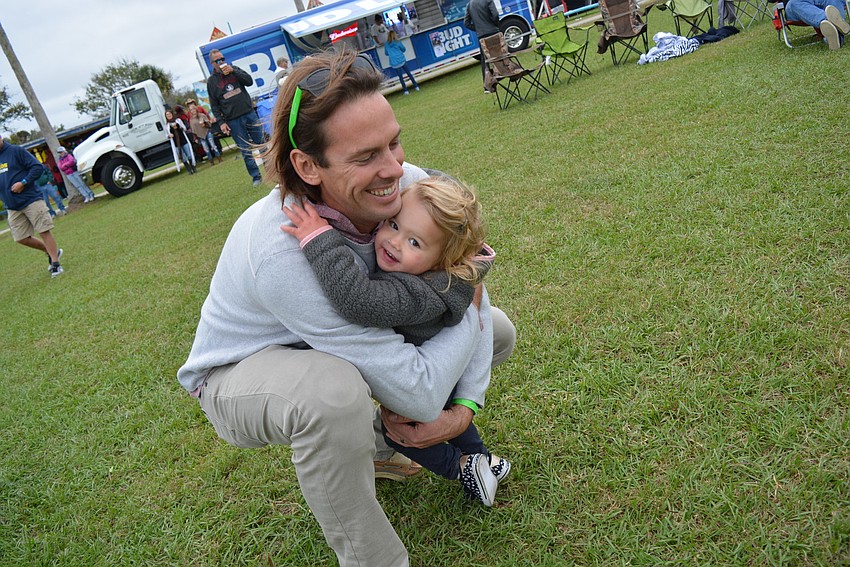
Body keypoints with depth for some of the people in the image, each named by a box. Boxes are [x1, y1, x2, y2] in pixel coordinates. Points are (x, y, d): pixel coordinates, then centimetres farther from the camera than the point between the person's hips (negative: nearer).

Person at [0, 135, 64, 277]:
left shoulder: (15, 151, -4)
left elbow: (37, 167, -10)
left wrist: (23, 182, -18)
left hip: (31, 200, -7)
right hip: (12, 208, 7)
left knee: (44, 231, -6)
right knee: (21, 238, 7)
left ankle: (55, 263, 2)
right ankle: (52, 252, 25)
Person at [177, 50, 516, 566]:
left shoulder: (408, 183, -23)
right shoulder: (283, 252, -40)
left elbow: (471, 295, -9)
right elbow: (419, 394, -37)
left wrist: (465, 407, -19)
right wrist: (468, 309, -22)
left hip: (345, 341, 6)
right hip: (241, 373, -6)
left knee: (498, 332, 1)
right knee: (335, 392, -42)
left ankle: (373, 445, 16)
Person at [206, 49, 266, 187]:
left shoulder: (234, 69, 9)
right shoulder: (211, 81, 4)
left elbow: (249, 81, -2)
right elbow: (214, 105, 3)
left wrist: (233, 71, -11)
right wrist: (221, 122, -5)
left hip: (249, 113, 2)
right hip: (233, 120, -2)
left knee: (261, 143, 6)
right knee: (245, 150, -1)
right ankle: (256, 176, 6)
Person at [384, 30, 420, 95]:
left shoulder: (386, 44, 0)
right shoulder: (397, 42, -4)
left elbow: (386, 53, 14)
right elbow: (404, 49, 10)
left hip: (394, 64, 1)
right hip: (402, 60, -1)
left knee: (400, 77, 11)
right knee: (409, 73, 12)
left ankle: (405, 90, 9)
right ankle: (416, 86, 15)